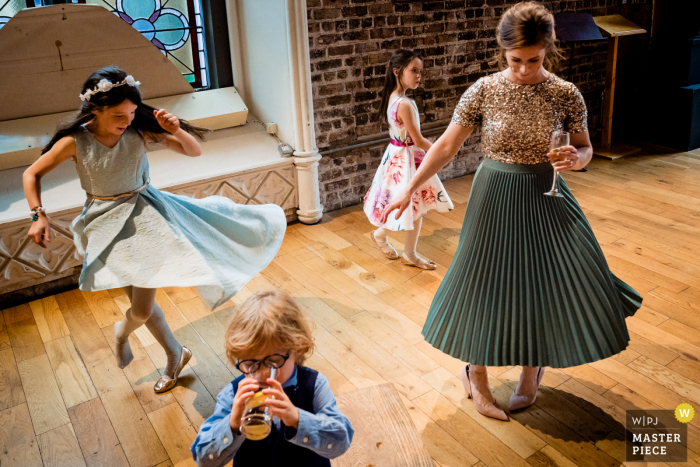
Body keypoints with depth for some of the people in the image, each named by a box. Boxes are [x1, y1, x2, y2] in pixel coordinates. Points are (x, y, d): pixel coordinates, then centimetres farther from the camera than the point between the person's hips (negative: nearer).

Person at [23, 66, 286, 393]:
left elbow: (194, 151, -8)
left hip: (144, 215, 0)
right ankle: (175, 354, 36)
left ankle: (121, 333, 35)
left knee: (142, 310, -3)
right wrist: (39, 215, -13)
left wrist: (176, 130, -28)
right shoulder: (75, 141, -15)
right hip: (108, 224, 0)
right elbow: (32, 174, -1)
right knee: (141, 307, 10)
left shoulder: (140, 128, -12)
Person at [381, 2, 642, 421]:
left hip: (545, 197, 2)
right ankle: (475, 375, 28)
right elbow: (446, 146, -6)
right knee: (486, 281, 5)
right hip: (495, 196, -1)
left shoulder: (566, 95, -6)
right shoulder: (484, 91, -9)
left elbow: (585, 149, 5)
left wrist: (575, 158, -19)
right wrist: (409, 190, -11)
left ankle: (533, 368, 33)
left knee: (549, 280, 4)